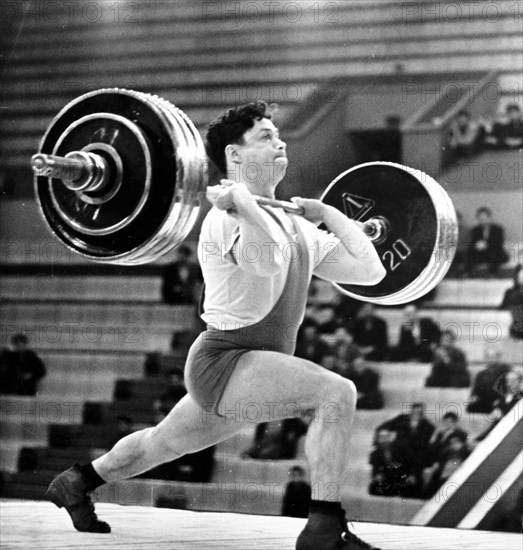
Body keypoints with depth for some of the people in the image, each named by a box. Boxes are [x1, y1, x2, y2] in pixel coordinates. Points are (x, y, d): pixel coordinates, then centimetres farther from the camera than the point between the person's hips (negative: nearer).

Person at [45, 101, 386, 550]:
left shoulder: (296, 227, 11)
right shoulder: (230, 217, -18)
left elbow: (369, 270, 10)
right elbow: (266, 260, -41)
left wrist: (330, 215, 18)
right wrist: (241, 200, -40)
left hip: (254, 370, 9)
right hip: (224, 361, -9)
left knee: (165, 443, 28)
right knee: (337, 394, -28)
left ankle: (77, 482, 50)